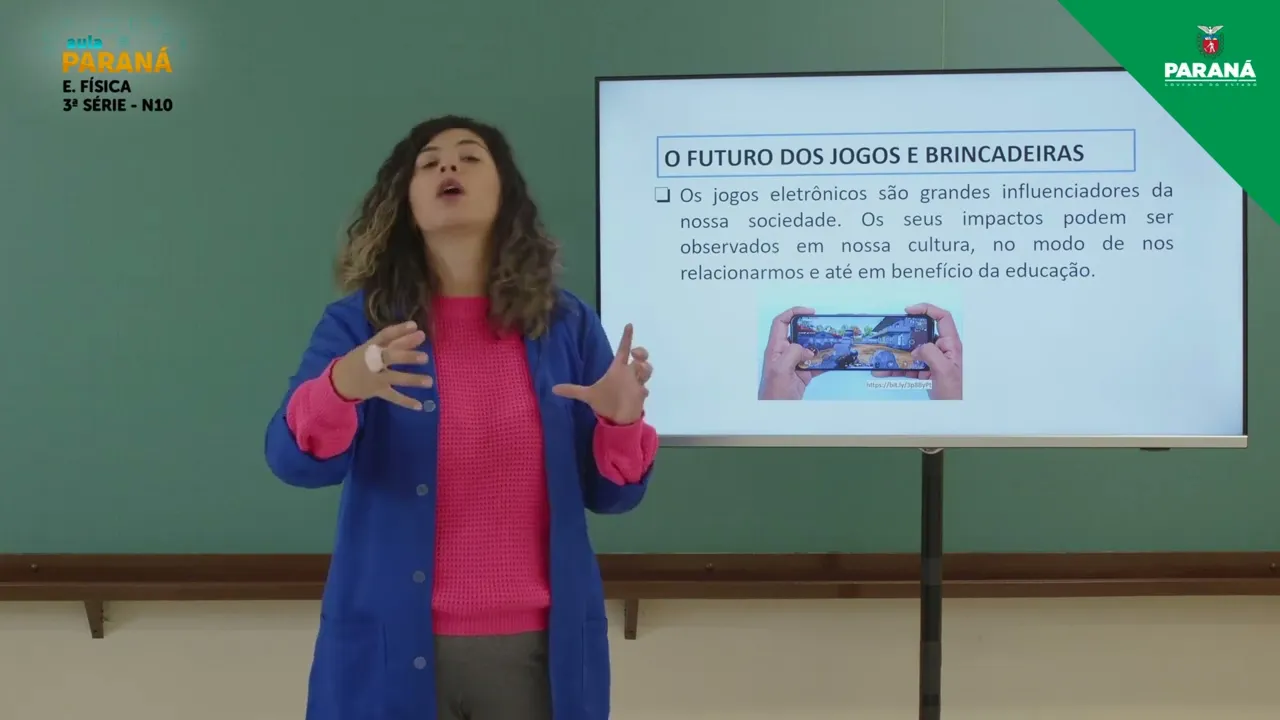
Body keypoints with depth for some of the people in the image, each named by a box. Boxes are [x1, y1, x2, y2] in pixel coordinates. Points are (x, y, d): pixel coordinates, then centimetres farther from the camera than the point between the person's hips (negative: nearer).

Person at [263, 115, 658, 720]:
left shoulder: (565, 323, 2)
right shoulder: (359, 321, 0)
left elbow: (608, 494, 4)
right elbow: (295, 461, -13)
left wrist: (623, 423, -17)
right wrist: (341, 385, -32)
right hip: (393, 647, -1)